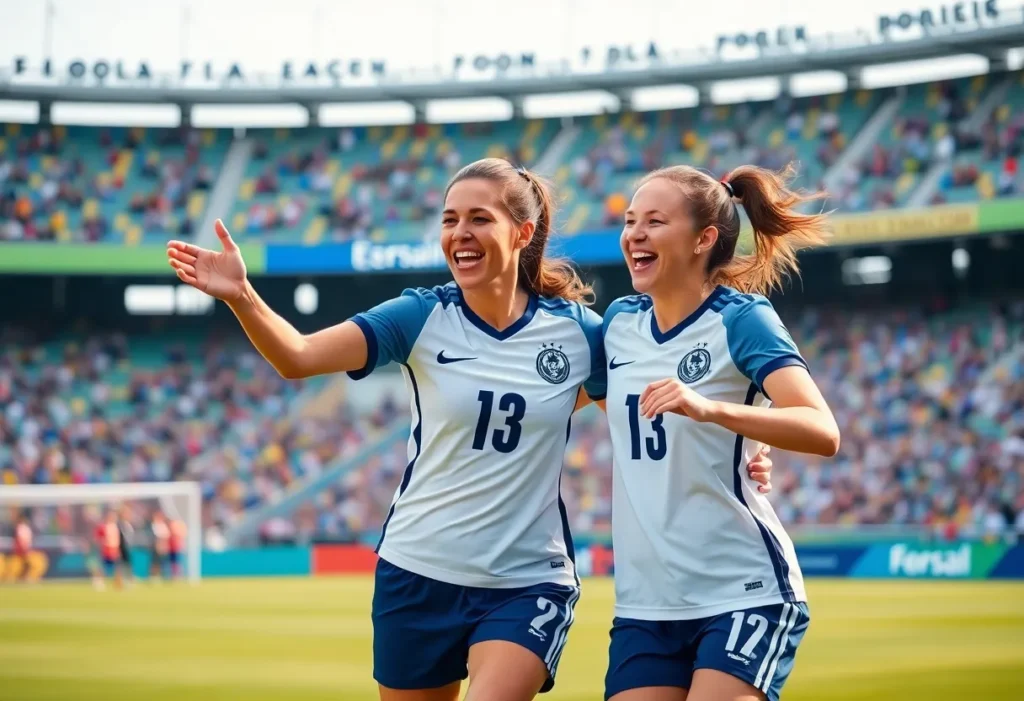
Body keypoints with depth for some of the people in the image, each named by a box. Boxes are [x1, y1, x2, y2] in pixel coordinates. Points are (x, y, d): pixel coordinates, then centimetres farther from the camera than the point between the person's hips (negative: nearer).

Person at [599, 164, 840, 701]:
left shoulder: (741, 319, -10)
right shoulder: (619, 321, 7)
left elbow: (823, 433, -26)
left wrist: (709, 408, -38)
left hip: (746, 595, -6)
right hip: (644, 603, 6)